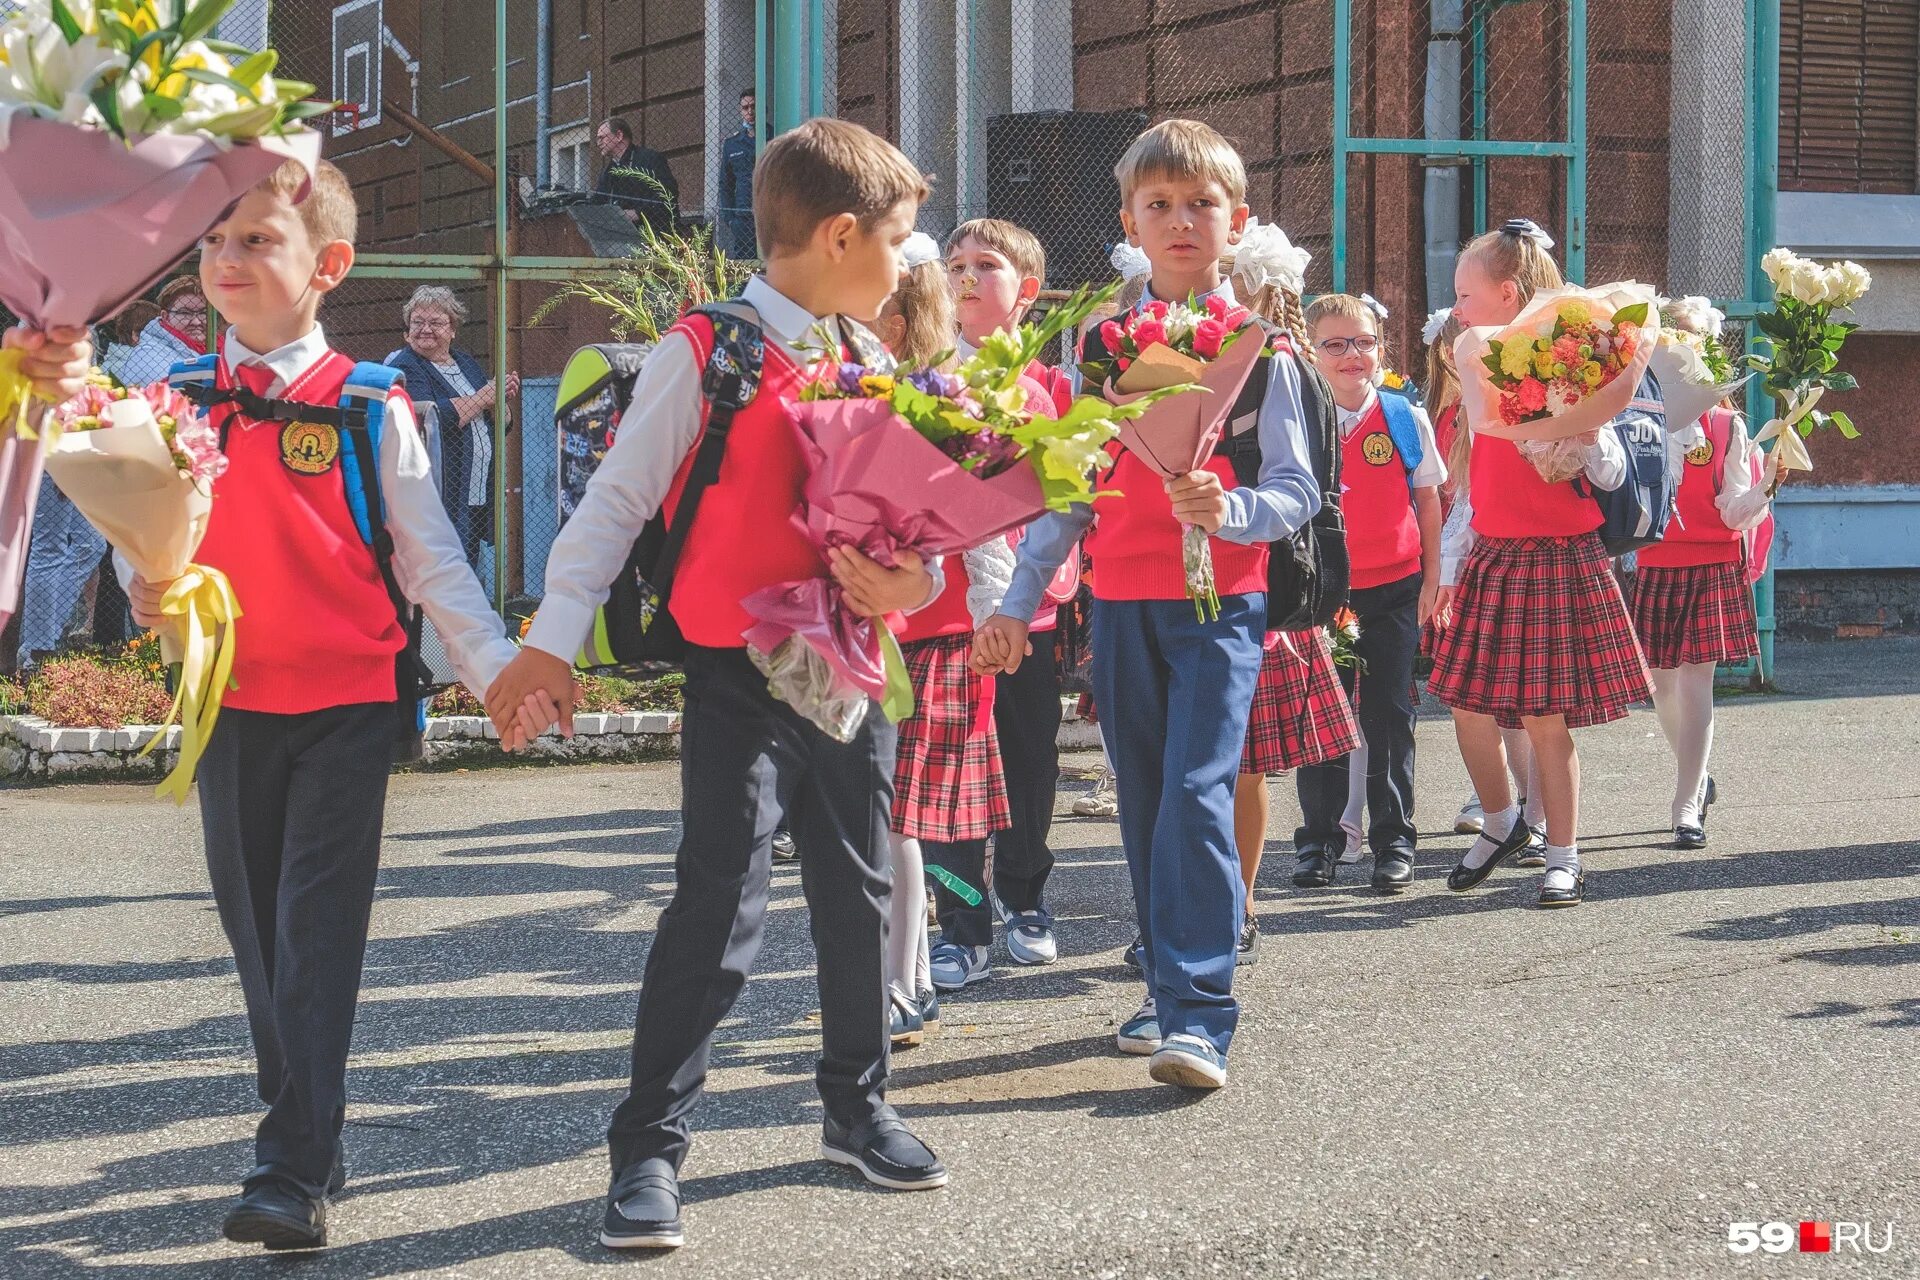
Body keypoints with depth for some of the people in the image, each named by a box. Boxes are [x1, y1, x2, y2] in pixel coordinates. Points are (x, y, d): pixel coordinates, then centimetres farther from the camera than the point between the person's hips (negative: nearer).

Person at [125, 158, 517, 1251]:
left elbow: (430, 554, -2)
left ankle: (295, 1175, -10)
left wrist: (498, 668, -8)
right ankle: (313, 1133, 26)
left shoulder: (370, 406, -4)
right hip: (231, 699, 4)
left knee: (319, 927, -8)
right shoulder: (180, 399, 4)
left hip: (348, 700, -4)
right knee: (254, 922, 12)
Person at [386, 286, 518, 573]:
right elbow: (430, 419, -23)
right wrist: (484, 397, -13)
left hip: (477, 496, 7)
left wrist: (502, 398, -2)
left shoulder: (465, 361, 17)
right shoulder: (404, 369, -5)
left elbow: (497, 426, 21)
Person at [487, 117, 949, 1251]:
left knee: (858, 892, 14)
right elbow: (619, 497, -9)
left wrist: (917, 578, -11)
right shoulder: (708, 352, -9)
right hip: (740, 675, -6)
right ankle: (650, 1149, -2)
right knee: (722, 905, -11)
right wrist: (553, 642, -15)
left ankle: (858, 1108, 31)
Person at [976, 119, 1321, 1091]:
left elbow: (1297, 490, -2)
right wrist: (1019, 600, 10)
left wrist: (1228, 509, -22)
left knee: (1195, 794, -15)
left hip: (1221, 600, -4)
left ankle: (1198, 1018, -17)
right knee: (1143, 801, 9)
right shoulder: (1100, 344, 10)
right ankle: (1167, 987, 21)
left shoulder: (1260, 347, 1)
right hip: (1121, 601, 4)